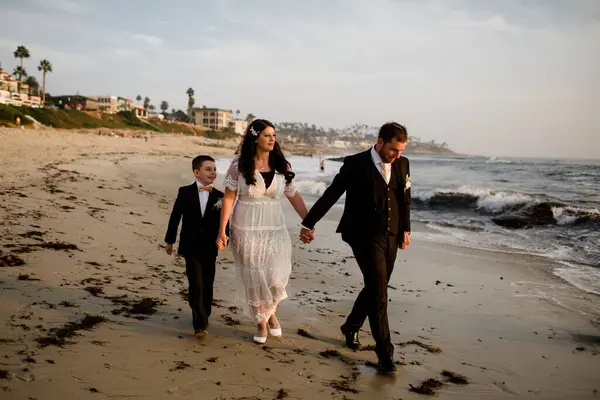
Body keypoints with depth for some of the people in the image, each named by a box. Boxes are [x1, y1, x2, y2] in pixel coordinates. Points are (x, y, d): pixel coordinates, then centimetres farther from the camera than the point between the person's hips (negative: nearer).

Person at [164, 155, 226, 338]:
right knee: (196, 284, -9)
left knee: (207, 286, 11)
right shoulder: (185, 192, -3)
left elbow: (223, 222, 4)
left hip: (210, 249, 2)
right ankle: (200, 323, -3)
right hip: (191, 247, -2)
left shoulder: (219, 196, 1)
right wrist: (170, 240, 7)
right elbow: (175, 217, 3)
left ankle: (203, 318, 30)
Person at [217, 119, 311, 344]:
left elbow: (294, 197, 7)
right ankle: (260, 322, 27)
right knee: (253, 278, 6)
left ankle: (270, 312, 26)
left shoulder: (281, 166, 2)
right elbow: (229, 197, -4)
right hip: (246, 229, -2)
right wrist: (222, 230, -7)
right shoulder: (239, 165, -5)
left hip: (274, 228, 2)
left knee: (277, 277, -6)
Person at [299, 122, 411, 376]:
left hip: (390, 237, 6)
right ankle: (385, 354, -2)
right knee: (378, 293, -9)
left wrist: (405, 229, 14)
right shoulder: (356, 164, -11)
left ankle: (351, 327, 41)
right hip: (365, 237, -6)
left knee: (375, 289, 16)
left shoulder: (402, 164, 4)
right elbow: (330, 195, -9)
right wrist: (308, 223, -7)